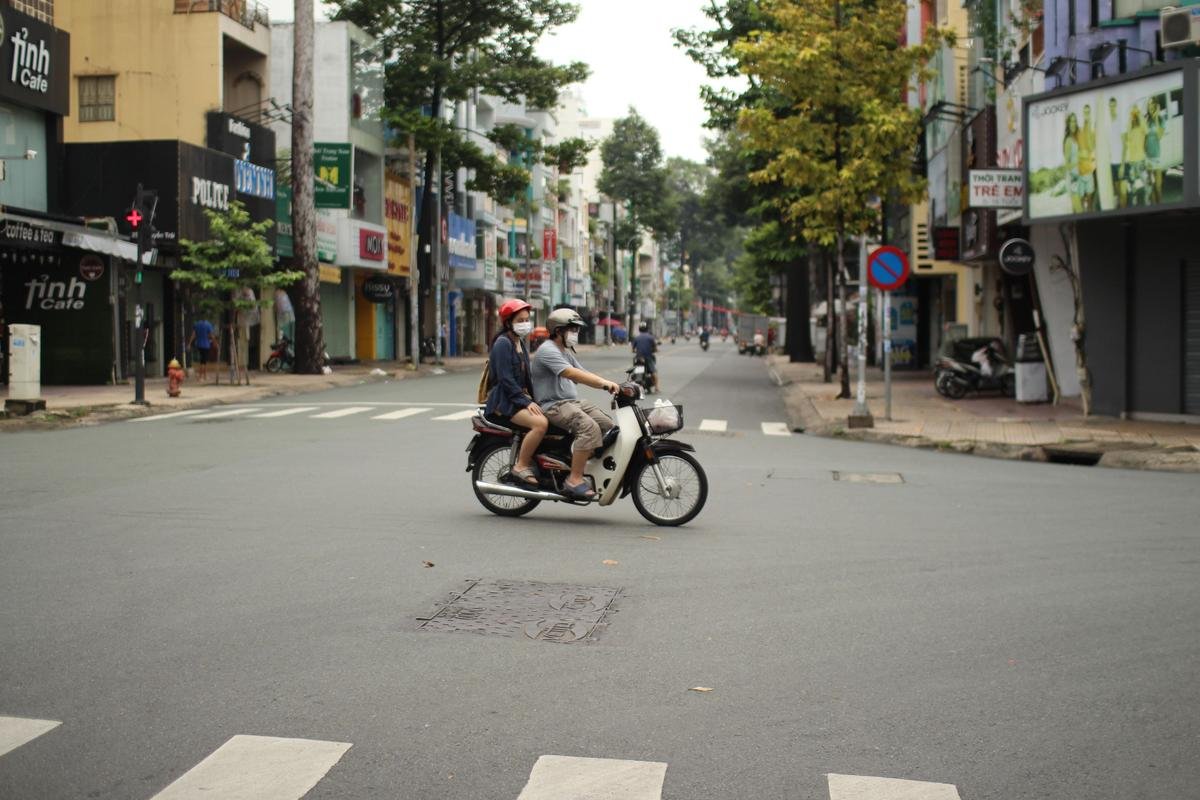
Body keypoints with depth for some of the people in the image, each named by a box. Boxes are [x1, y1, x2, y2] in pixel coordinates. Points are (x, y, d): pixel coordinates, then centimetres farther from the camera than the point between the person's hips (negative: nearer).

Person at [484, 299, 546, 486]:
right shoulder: (503, 343, -11)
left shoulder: (520, 343, 17)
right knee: (540, 423, -29)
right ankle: (521, 467, -18)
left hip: (521, 396, 9)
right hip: (504, 399, -9)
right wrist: (526, 402, -21)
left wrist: (533, 399, 7)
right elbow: (505, 379, -18)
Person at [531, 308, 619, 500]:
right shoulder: (547, 350, -13)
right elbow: (572, 374, -27)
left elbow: (584, 375, 17)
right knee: (589, 428, -30)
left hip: (572, 401, 10)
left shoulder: (566, 352, 21)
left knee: (607, 425, -1)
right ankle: (574, 480, -29)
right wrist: (604, 383, -34)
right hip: (552, 405, -10)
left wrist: (609, 386, 0)